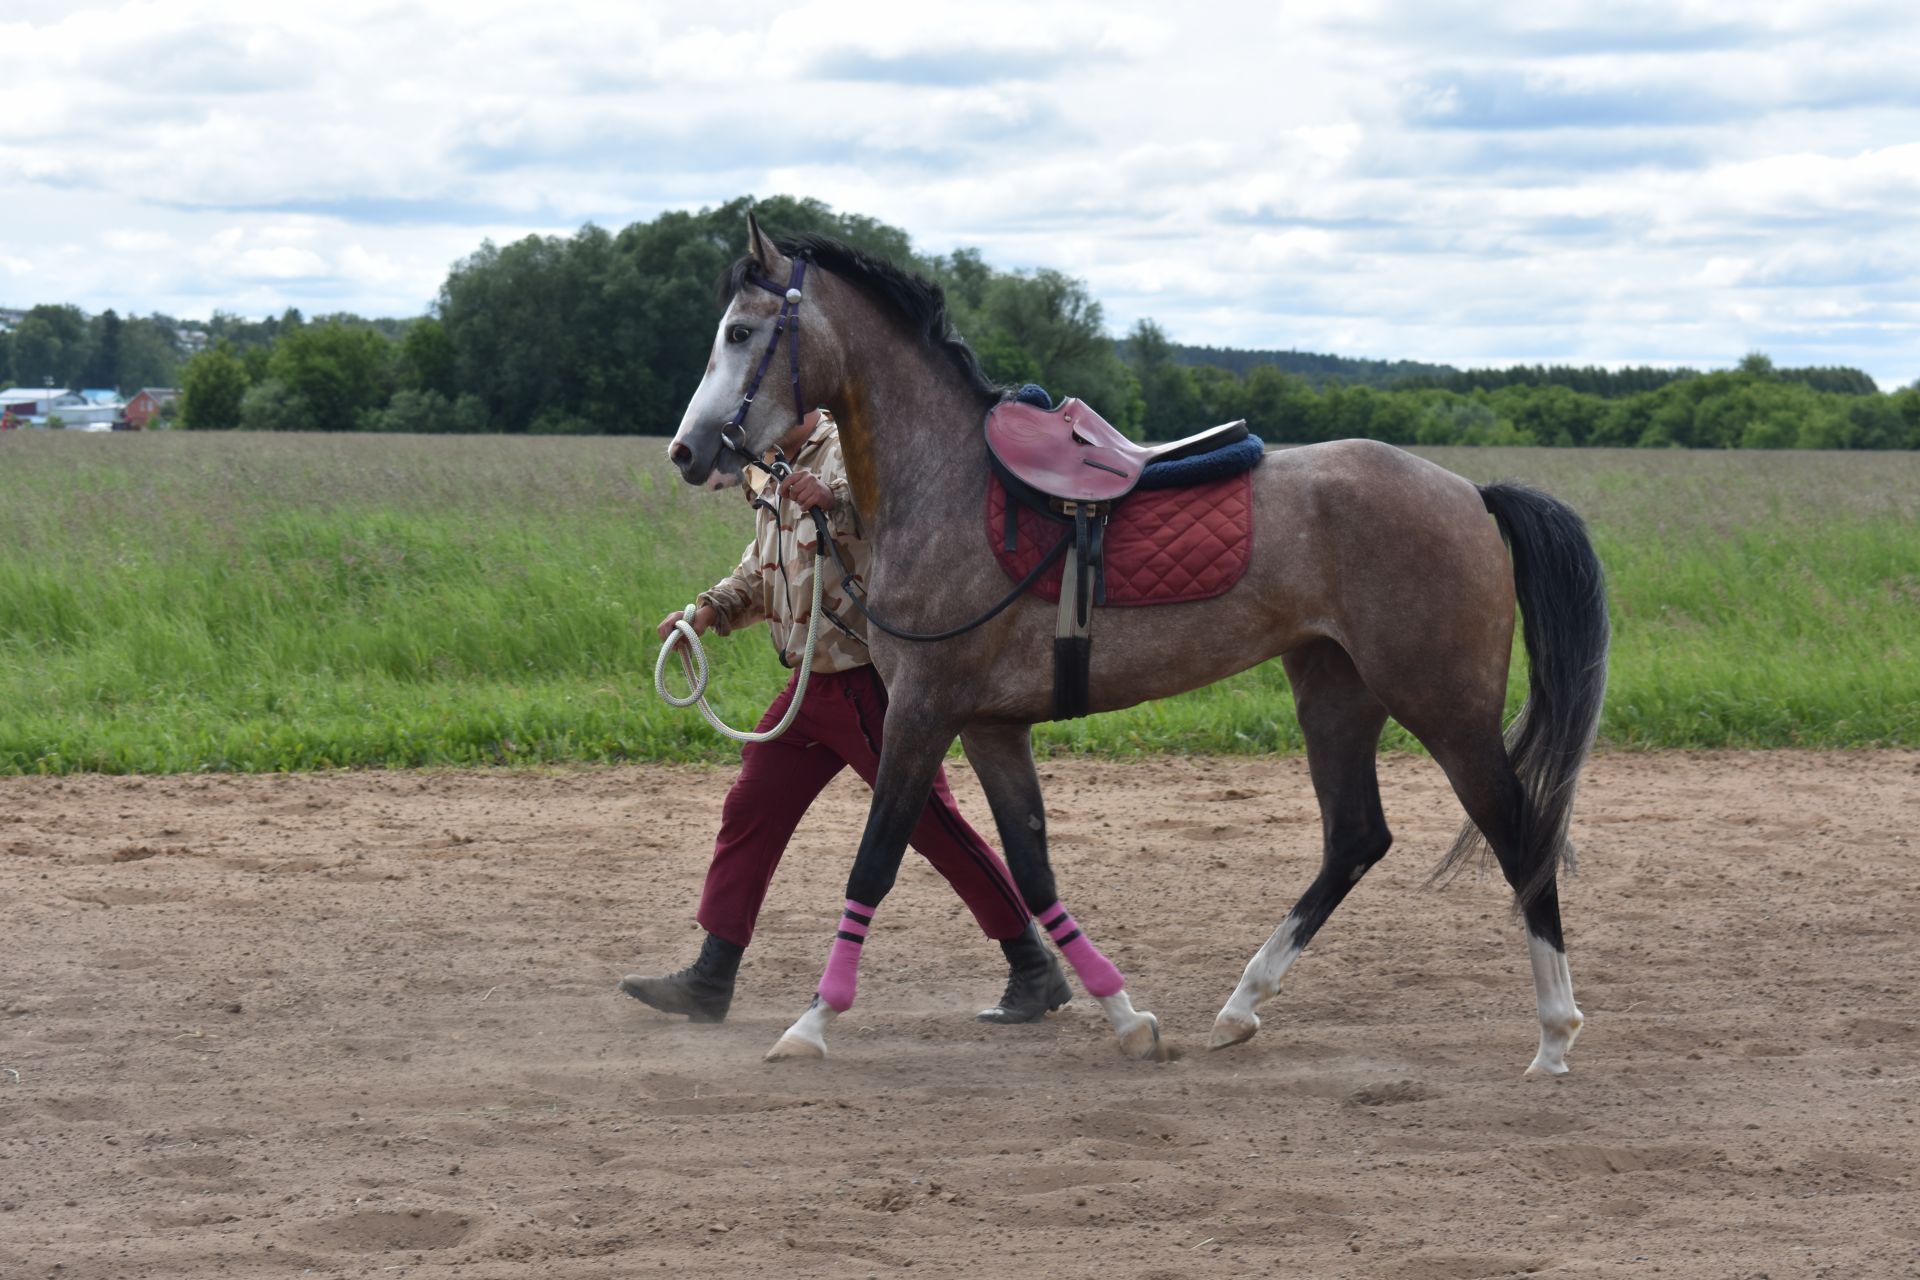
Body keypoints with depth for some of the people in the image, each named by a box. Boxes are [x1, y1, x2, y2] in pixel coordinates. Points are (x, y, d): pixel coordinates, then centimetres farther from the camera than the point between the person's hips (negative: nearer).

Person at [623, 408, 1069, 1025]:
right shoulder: (777, 477, 16)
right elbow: (761, 573, 28)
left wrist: (835, 500, -45)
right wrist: (709, 610, 12)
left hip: (869, 681, -9)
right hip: (811, 688, 9)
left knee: (930, 822, -6)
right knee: (749, 812, 8)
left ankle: (1034, 970, 3)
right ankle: (710, 980, 15)